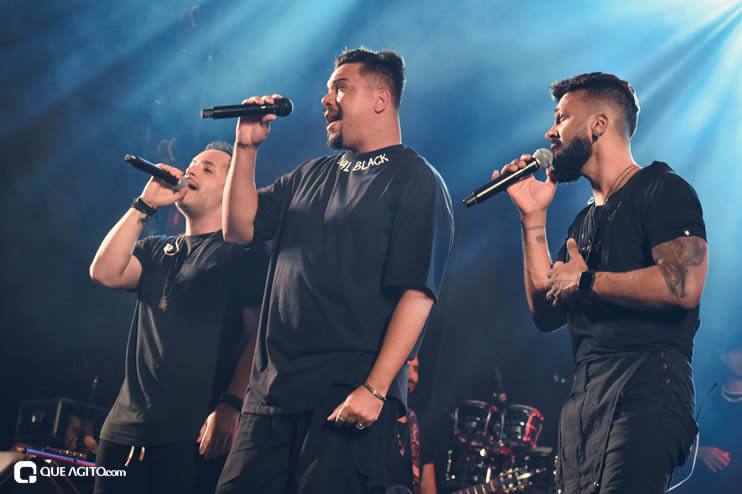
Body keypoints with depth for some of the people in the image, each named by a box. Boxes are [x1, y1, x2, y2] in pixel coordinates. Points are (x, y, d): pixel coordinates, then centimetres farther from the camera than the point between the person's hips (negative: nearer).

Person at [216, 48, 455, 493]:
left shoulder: (416, 181, -4)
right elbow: (240, 228, 17)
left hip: (349, 398, -6)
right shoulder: (312, 175, 19)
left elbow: (416, 293, -13)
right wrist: (247, 146, 8)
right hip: (273, 391, 7)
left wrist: (374, 389, -21)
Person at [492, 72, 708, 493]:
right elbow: (547, 314, 17)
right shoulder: (586, 221, 23)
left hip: (645, 387, -8)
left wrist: (586, 280, -7)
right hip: (584, 398, 8)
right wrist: (533, 218, 14)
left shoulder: (661, 190, -2)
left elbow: (682, 286, -19)